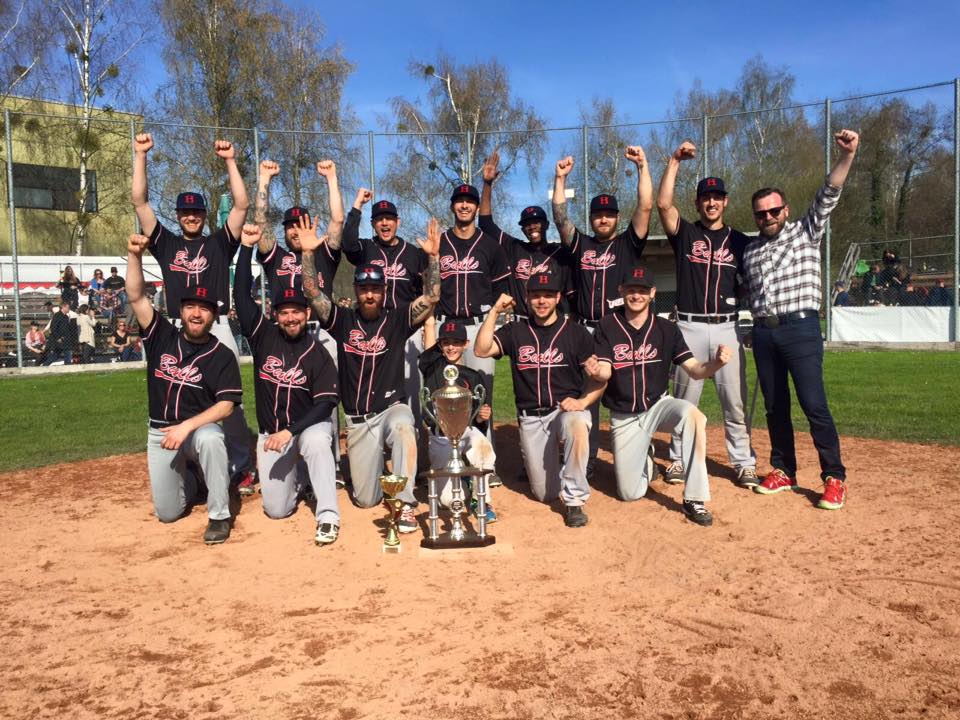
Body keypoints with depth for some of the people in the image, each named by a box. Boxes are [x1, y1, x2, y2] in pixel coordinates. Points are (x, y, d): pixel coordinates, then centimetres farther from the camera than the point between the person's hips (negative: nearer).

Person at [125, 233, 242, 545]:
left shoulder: (222, 355, -9)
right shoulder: (162, 336, -1)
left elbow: (226, 405, -16)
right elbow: (136, 297, -10)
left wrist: (187, 426, -28)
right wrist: (135, 255, -24)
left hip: (200, 428, -3)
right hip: (160, 433, 4)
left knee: (209, 438, -42)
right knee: (167, 513, 4)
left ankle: (219, 516, -24)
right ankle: (191, 480, 41)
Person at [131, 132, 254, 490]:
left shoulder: (219, 243, 9)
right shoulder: (166, 243, 13)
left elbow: (241, 205, -1)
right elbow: (139, 201, 7)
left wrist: (230, 161, -6)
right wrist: (141, 155, 2)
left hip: (217, 330, -2)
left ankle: (241, 469, 4)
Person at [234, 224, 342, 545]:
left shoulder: (318, 354, -10)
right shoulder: (263, 336, -3)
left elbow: (326, 404, -15)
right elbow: (241, 294, -10)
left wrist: (290, 431, -26)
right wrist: (246, 246, -15)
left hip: (309, 425, -3)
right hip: (271, 433, 3)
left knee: (317, 442, -40)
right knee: (276, 509, -2)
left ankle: (328, 517, -30)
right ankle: (297, 473, 32)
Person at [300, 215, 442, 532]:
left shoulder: (397, 320, -1)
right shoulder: (343, 320, 3)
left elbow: (430, 298, -14)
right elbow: (312, 293, -8)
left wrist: (433, 256, -25)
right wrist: (308, 253, -20)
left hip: (391, 409, -2)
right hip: (358, 420, 2)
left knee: (403, 425, -42)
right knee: (366, 499, 4)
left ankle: (405, 503, -30)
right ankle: (373, 464, 41)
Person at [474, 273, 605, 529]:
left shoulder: (576, 331, 2)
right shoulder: (515, 331, 7)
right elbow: (481, 350, -7)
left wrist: (582, 402, -17)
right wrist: (495, 312, -11)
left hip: (567, 409, -2)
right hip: (531, 418, 2)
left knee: (577, 425, -40)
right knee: (545, 494, 2)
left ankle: (574, 501, -23)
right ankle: (554, 464, 39)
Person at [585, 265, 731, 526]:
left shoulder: (667, 329, -4)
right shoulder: (607, 326, -5)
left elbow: (694, 370, -9)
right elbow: (605, 372, -14)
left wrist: (716, 362, -32)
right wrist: (596, 371, -39)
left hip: (658, 405, 0)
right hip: (623, 417, 0)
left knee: (693, 414, -36)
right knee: (630, 493, -2)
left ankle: (694, 499, -25)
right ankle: (645, 462, 35)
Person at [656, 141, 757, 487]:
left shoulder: (740, 241, 12)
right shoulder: (685, 234, 6)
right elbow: (663, 204, -10)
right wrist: (675, 160, -10)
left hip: (727, 328, 1)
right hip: (690, 327, -1)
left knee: (735, 400, 2)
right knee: (684, 398, 6)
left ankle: (744, 463, 10)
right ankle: (679, 459, 16)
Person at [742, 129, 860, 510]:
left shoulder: (805, 232, 5)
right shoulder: (750, 250, 16)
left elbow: (828, 195, -7)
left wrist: (847, 154, -19)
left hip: (800, 328, -5)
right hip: (763, 332, 5)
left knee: (814, 405, -9)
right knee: (774, 406, 10)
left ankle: (834, 478, 0)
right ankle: (783, 471, 21)